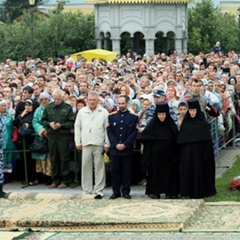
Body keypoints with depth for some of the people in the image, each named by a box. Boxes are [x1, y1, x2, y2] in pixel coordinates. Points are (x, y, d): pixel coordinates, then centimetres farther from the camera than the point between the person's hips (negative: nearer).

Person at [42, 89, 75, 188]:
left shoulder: (68, 108, 0)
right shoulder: (48, 107, 10)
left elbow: (71, 122, -4)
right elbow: (43, 120, 13)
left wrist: (61, 125, -17)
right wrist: (49, 124, -7)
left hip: (63, 136, -3)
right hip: (51, 136, 3)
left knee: (64, 158, -1)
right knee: (53, 158, 7)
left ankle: (65, 180, 5)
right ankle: (55, 180, 15)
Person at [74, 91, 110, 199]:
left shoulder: (104, 112, 3)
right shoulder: (82, 112, 11)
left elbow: (107, 129, 2)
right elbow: (77, 127, 13)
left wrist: (107, 144, -4)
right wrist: (78, 142, 6)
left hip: (99, 144, -2)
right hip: (86, 143, 2)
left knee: (99, 168, -1)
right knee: (86, 167, 3)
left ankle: (99, 191, 4)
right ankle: (87, 190, 11)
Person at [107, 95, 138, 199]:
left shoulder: (133, 116, 3)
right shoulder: (112, 116, 9)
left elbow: (134, 132, -2)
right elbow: (109, 131, 4)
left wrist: (125, 144, -10)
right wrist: (115, 144, -8)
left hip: (127, 149, -2)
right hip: (114, 149, 2)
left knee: (127, 170, 2)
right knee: (115, 170, 3)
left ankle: (126, 191, 9)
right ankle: (116, 191, 10)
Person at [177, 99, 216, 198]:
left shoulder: (203, 123, -3)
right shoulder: (185, 123, 6)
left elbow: (207, 141, -6)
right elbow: (180, 142, 8)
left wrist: (207, 155, -12)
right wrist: (180, 155, 2)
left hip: (199, 153, -3)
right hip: (187, 153, 3)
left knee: (198, 170, 0)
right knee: (187, 171, 1)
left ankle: (198, 191, 9)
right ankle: (186, 192, 7)